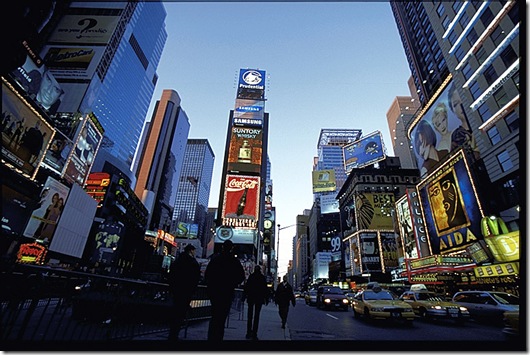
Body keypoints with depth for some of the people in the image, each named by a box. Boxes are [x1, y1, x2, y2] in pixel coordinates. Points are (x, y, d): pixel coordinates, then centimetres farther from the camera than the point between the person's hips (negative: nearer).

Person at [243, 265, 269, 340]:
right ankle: (254, 334, 0)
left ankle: (249, 332, 13)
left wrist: (244, 296, 6)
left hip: (251, 298, 2)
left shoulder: (251, 276, 0)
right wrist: (266, 299, 3)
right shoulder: (262, 277, -3)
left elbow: (246, 287, 0)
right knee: (256, 316, 3)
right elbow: (265, 288, -2)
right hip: (259, 298, -1)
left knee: (250, 315, 12)